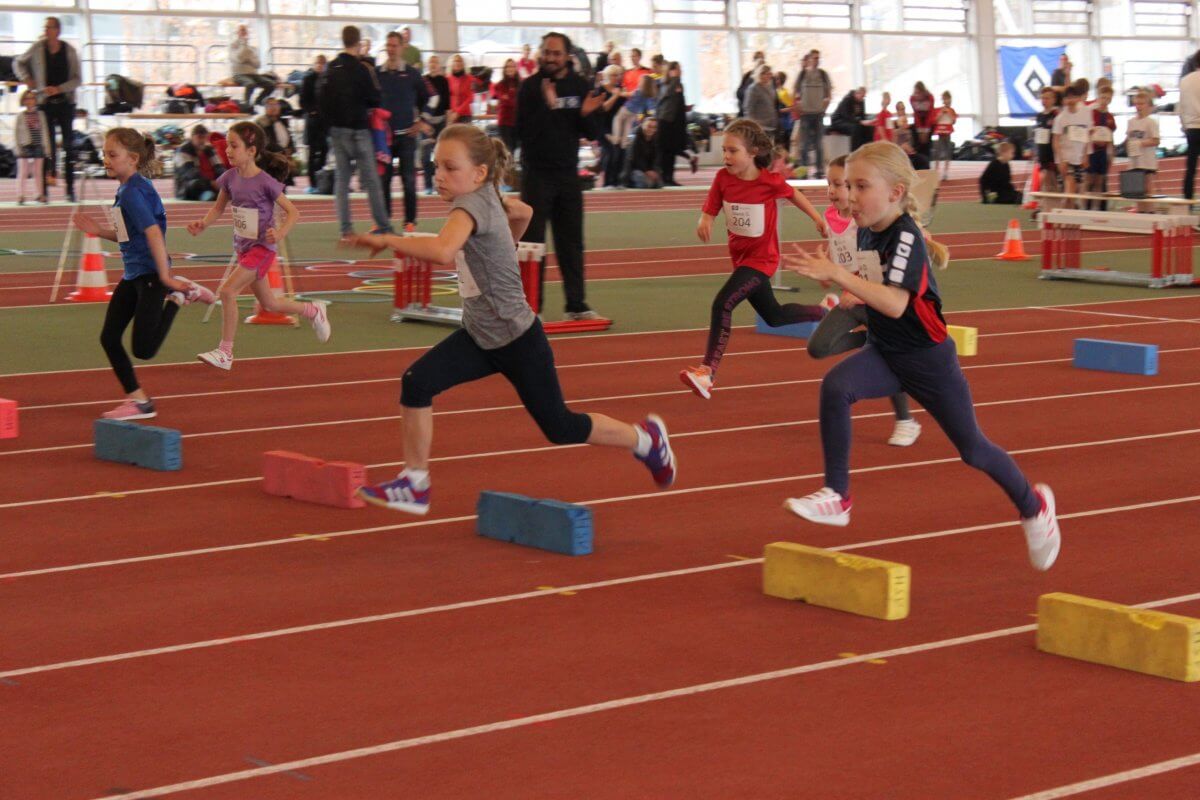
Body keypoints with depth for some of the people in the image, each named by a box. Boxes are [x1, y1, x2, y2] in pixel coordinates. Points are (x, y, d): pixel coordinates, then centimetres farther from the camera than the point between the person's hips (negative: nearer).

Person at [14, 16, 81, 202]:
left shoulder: (69, 51, -2)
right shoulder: (37, 48, 0)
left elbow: (77, 79, -1)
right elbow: (18, 62, 15)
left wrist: (59, 89, -14)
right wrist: (26, 78, 0)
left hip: (65, 102, 0)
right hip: (45, 102, 0)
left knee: (69, 146, 0)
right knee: (46, 147, -1)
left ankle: (70, 189, 5)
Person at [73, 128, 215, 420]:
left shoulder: (133, 191, -18)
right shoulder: (126, 188, 11)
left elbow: (153, 233, -25)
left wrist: (165, 276, -27)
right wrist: (99, 230, 6)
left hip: (149, 275, -10)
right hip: (133, 275, 10)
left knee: (143, 349, -9)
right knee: (109, 337, 6)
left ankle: (178, 296, 7)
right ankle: (137, 399, 13)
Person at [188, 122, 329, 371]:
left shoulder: (265, 182, -19)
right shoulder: (230, 178, -2)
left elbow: (293, 212, -13)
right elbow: (219, 208, 11)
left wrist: (280, 233, -29)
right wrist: (202, 224, -8)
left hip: (262, 248, -7)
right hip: (243, 247, 7)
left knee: (228, 291, -20)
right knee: (269, 304, 17)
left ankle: (225, 352, -11)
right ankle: (313, 311, 42)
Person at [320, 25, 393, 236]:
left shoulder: (330, 69, 5)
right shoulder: (361, 69, -13)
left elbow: (321, 98, 10)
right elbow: (374, 100, -8)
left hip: (336, 129, 5)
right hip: (357, 130, -5)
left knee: (341, 179, 7)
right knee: (371, 179, 0)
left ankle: (345, 228, 3)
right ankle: (383, 225, 2)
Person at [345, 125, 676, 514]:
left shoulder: (472, 205, -26)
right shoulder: (487, 196, 0)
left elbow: (442, 250, -47)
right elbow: (524, 211, 21)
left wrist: (387, 240, -37)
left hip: (518, 339, -8)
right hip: (479, 336, 8)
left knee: (559, 427, 8)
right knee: (416, 382, -11)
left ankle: (647, 438, 31)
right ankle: (414, 485, -4)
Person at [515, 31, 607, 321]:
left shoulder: (580, 87, 6)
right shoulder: (530, 87, -6)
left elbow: (591, 134, 8)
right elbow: (523, 132, -15)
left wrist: (586, 114, -13)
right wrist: (547, 106, -26)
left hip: (568, 173, 4)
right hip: (536, 174, -4)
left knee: (571, 242, 9)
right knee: (532, 242, -3)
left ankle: (576, 305, 15)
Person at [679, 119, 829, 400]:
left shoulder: (770, 181, -19)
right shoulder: (723, 178, -9)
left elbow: (793, 194, 1)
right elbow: (710, 211, -6)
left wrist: (817, 219, 10)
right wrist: (704, 222, -30)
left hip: (761, 258, -6)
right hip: (740, 256, 6)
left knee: (722, 304, -25)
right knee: (774, 316, 22)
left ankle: (707, 372, -26)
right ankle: (825, 312, 48)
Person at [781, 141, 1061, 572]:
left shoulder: (906, 237, -24)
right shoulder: (867, 231, -1)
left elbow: (895, 303, -38)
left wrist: (837, 274, -44)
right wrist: (836, 279, -1)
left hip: (927, 358, -6)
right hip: (883, 351, 6)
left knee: (972, 448, 9)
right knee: (834, 387, -25)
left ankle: (1034, 506, 36)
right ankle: (836, 497, -19)